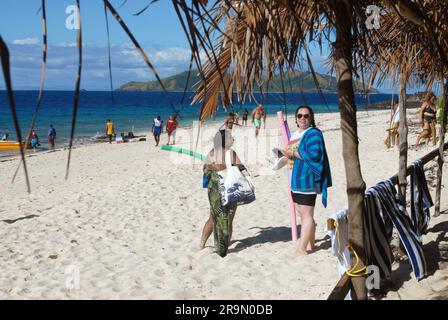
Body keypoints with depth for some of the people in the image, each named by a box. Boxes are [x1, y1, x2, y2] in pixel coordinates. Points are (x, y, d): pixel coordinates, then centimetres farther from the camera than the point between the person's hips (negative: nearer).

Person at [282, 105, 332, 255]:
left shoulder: (313, 133, -11)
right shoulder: (295, 134, 16)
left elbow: (314, 155, -23)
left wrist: (294, 153, -16)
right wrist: (287, 153, 3)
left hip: (307, 179, -10)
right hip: (296, 180, 10)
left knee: (306, 214, -5)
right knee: (302, 213, 14)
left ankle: (302, 248, -2)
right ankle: (310, 245, 25)